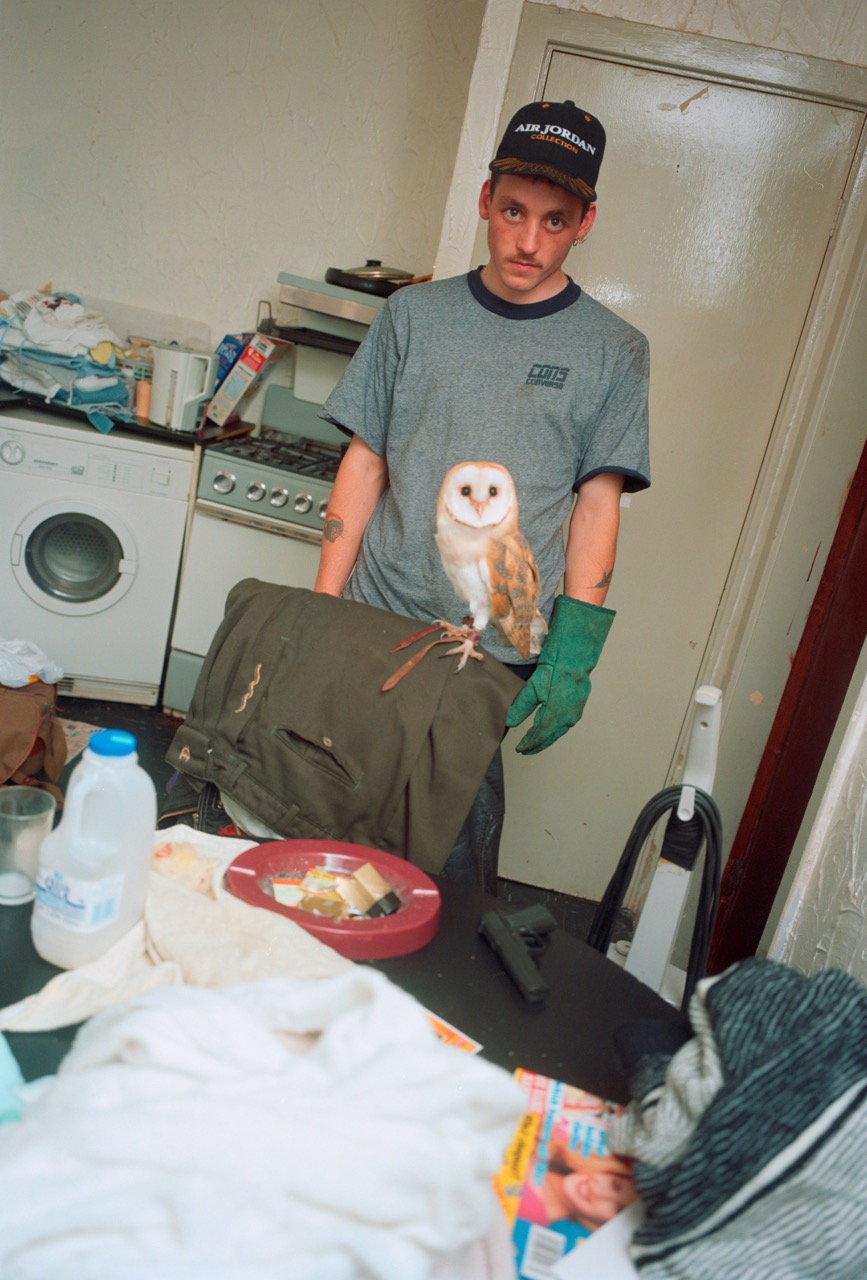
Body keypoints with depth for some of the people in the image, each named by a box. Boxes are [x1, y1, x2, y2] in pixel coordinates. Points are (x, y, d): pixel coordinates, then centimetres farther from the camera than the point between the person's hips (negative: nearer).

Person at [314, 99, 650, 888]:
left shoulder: (612, 351, 3)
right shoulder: (415, 313, 7)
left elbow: (597, 504, 1)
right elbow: (365, 463, 7)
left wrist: (574, 650, -7)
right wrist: (320, 608, 2)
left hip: (494, 654, -2)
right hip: (369, 624, 2)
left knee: (451, 848, 0)